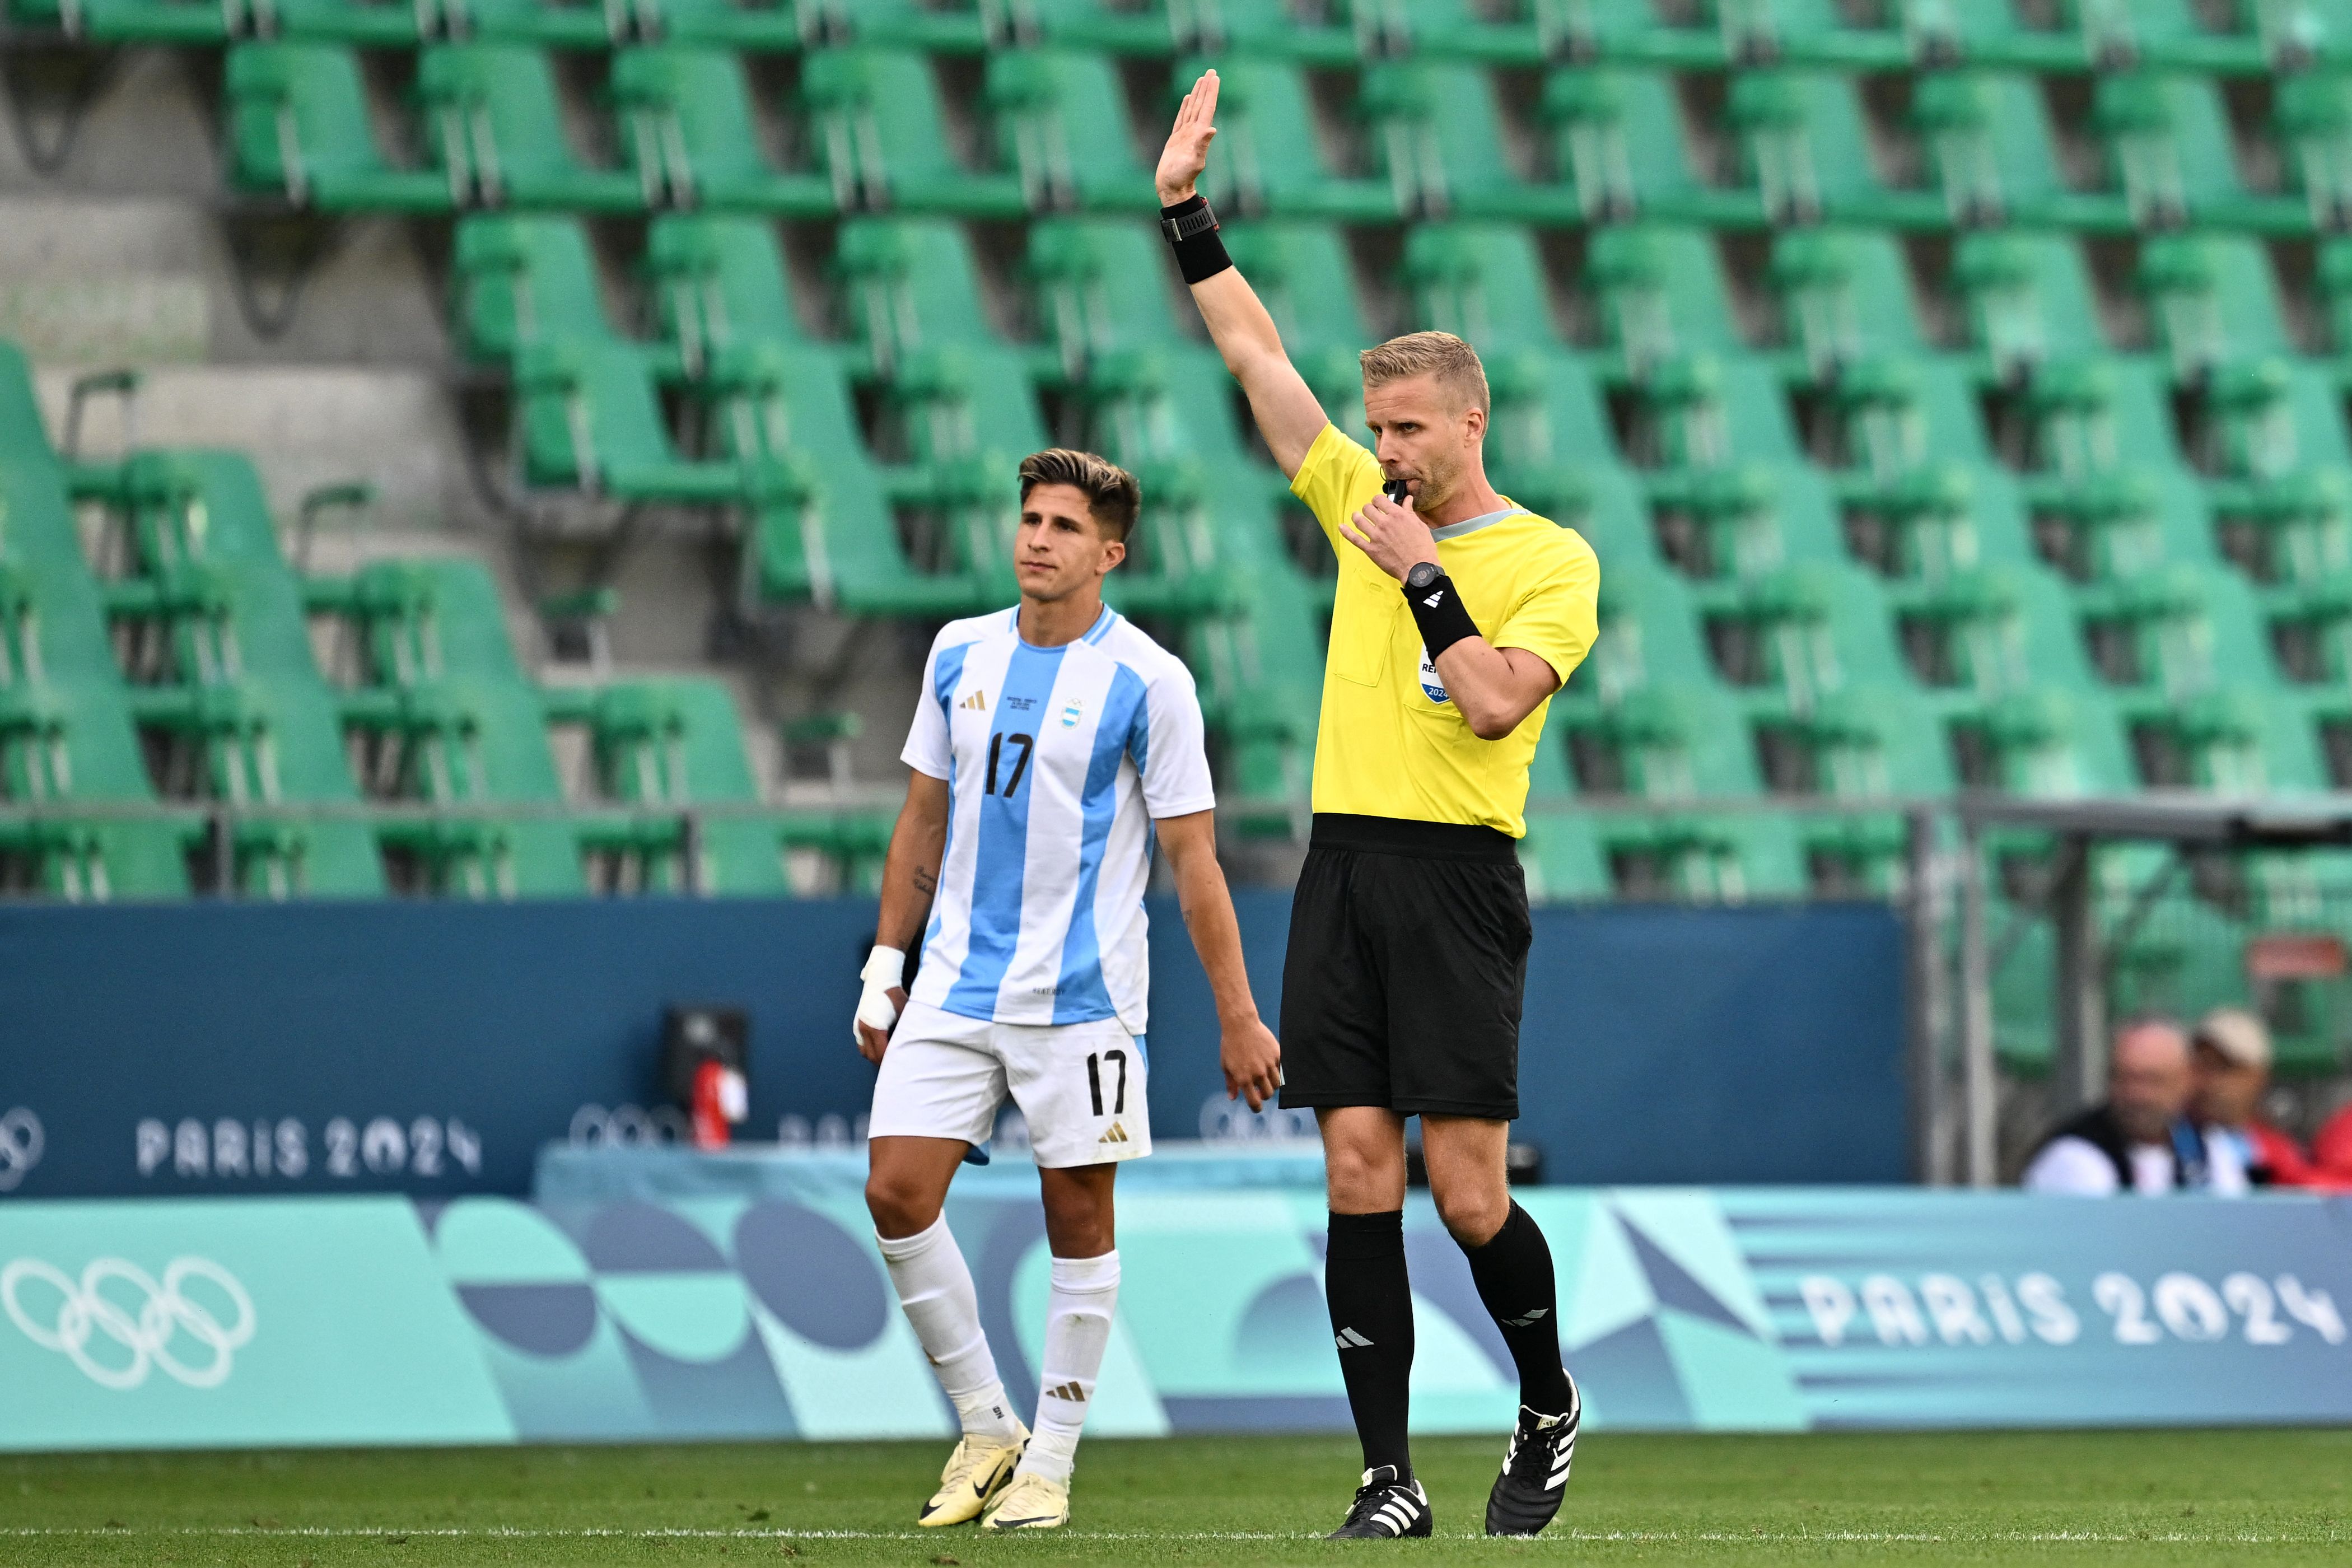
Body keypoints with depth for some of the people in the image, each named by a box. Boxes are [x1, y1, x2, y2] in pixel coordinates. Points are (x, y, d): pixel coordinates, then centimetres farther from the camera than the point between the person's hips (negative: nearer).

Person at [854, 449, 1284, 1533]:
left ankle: (1049, 1464, 11)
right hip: (954, 986, 4)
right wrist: (885, 967, 14)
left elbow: (1193, 860, -5)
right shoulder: (960, 655, 8)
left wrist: (1238, 1018, -6)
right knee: (897, 1194, -6)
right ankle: (985, 1430, 9)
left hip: (1080, 996, -4)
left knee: (1078, 1217, 1)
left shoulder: (1147, 682, -7)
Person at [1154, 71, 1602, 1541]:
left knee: (1468, 1190, -6)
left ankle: (1549, 1408, 18)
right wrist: (1187, 211, 11)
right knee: (1360, 1174, -1)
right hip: (1344, 860, 5)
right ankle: (1390, 1474, -1)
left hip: (1457, 875, -5)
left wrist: (1422, 573, -13)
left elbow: (1494, 701, -16)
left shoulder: (1553, 560, -2)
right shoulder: (1368, 506, 13)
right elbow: (1257, 355, 14)